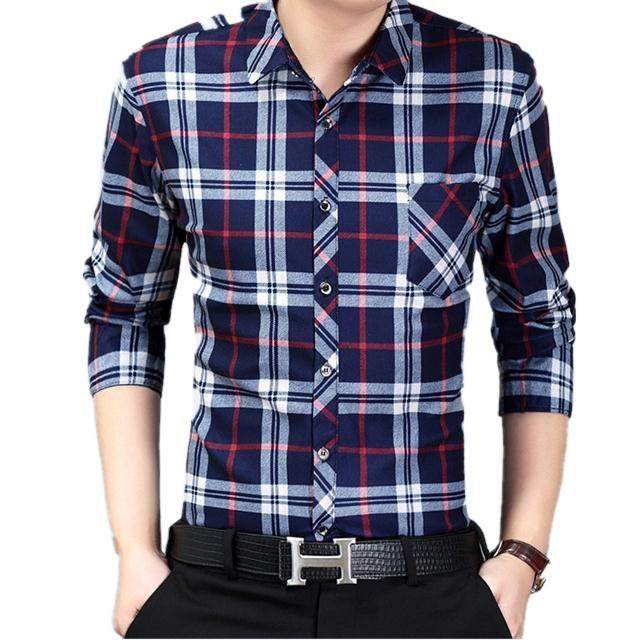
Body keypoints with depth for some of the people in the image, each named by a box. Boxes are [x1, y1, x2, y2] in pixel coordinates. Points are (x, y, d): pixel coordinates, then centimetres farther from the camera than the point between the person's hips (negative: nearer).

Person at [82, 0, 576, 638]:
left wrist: (523, 554, -1)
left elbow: (539, 323, 3)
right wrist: (136, 552, 1)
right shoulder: (160, 84, -5)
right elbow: (123, 314, 5)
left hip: (429, 587, 0)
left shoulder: (494, 83, -5)